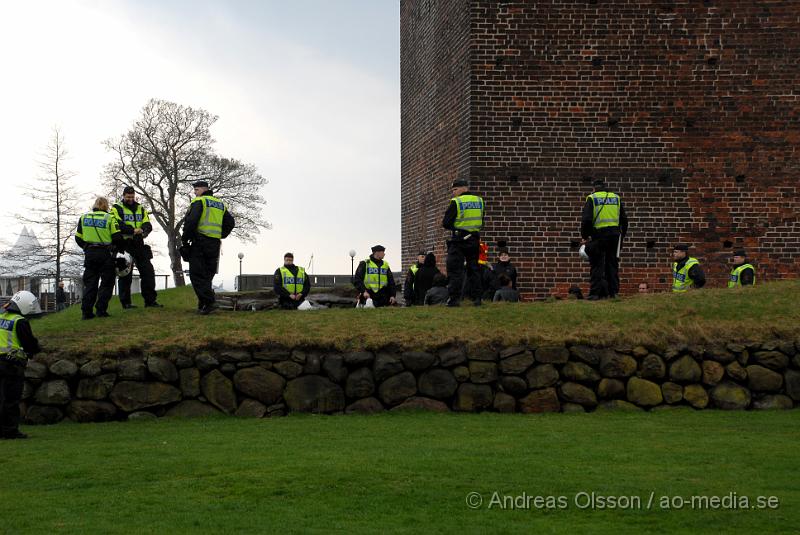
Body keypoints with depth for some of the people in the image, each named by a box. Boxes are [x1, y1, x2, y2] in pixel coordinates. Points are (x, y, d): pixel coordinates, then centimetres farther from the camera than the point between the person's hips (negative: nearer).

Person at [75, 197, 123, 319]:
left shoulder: (84, 218, 6)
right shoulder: (109, 218, -5)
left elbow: (78, 238, 9)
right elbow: (117, 238, -8)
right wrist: (116, 246, 11)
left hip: (89, 254, 4)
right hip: (105, 254, -4)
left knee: (89, 283, 9)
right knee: (106, 282, 4)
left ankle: (86, 311, 4)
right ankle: (101, 310, -3)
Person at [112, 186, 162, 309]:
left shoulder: (141, 209, 17)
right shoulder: (117, 208, 2)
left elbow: (148, 225, 5)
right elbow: (118, 224, -15)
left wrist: (143, 230, -19)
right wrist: (133, 230, -27)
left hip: (138, 245, 5)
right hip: (124, 245, -5)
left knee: (148, 271, 1)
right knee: (125, 275, -1)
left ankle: (150, 300, 7)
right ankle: (125, 302, 4)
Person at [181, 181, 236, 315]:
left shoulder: (199, 201, -3)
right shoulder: (220, 204, 19)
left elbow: (191, 221, -15)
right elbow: (230, 223, 18)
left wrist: (184, 239, -6)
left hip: (200, 242, -7)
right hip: (215, 244, 7)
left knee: (197, 275, -6)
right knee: (207, 275, 14)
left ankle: (208, 302, -19)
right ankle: (203, 304, 13)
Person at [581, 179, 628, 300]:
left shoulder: (592, 199, 1)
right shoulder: (616, 198, 14)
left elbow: (586, 219, -8)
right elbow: (624, 219, 14)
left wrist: (584, 236, 1)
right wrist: (622, 235, 22)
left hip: (599, 234, -4)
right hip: (615, 234, 4)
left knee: (597, 265, -1)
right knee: (612, 264, 10)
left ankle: (596, 293, -6)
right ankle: (613, 291, 9)